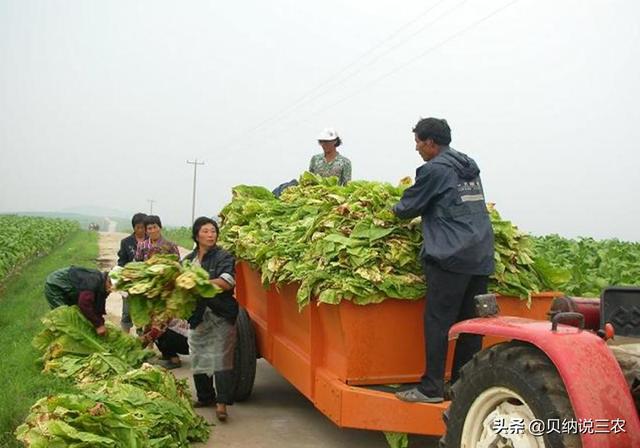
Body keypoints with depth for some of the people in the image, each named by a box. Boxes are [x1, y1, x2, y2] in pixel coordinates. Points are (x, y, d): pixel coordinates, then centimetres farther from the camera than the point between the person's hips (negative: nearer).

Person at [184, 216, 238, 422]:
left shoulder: (224, 257, -5)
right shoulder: (188, 260, 12)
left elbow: (227, 282, -17)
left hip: (221, 315, -5)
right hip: (197, 316, 6)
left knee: (221, 357, -9)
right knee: (198, 357, 12)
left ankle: (222, 403, -7)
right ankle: (205, 397, 28)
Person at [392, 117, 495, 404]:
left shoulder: (435, 169, -6)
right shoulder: (470, 166, 18)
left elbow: (409, 207, 0)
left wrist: (394, 211, 22)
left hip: (450, 257, -8)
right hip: (481, 257, 8)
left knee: (438, 321, -3)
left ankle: (431, 388, -1)